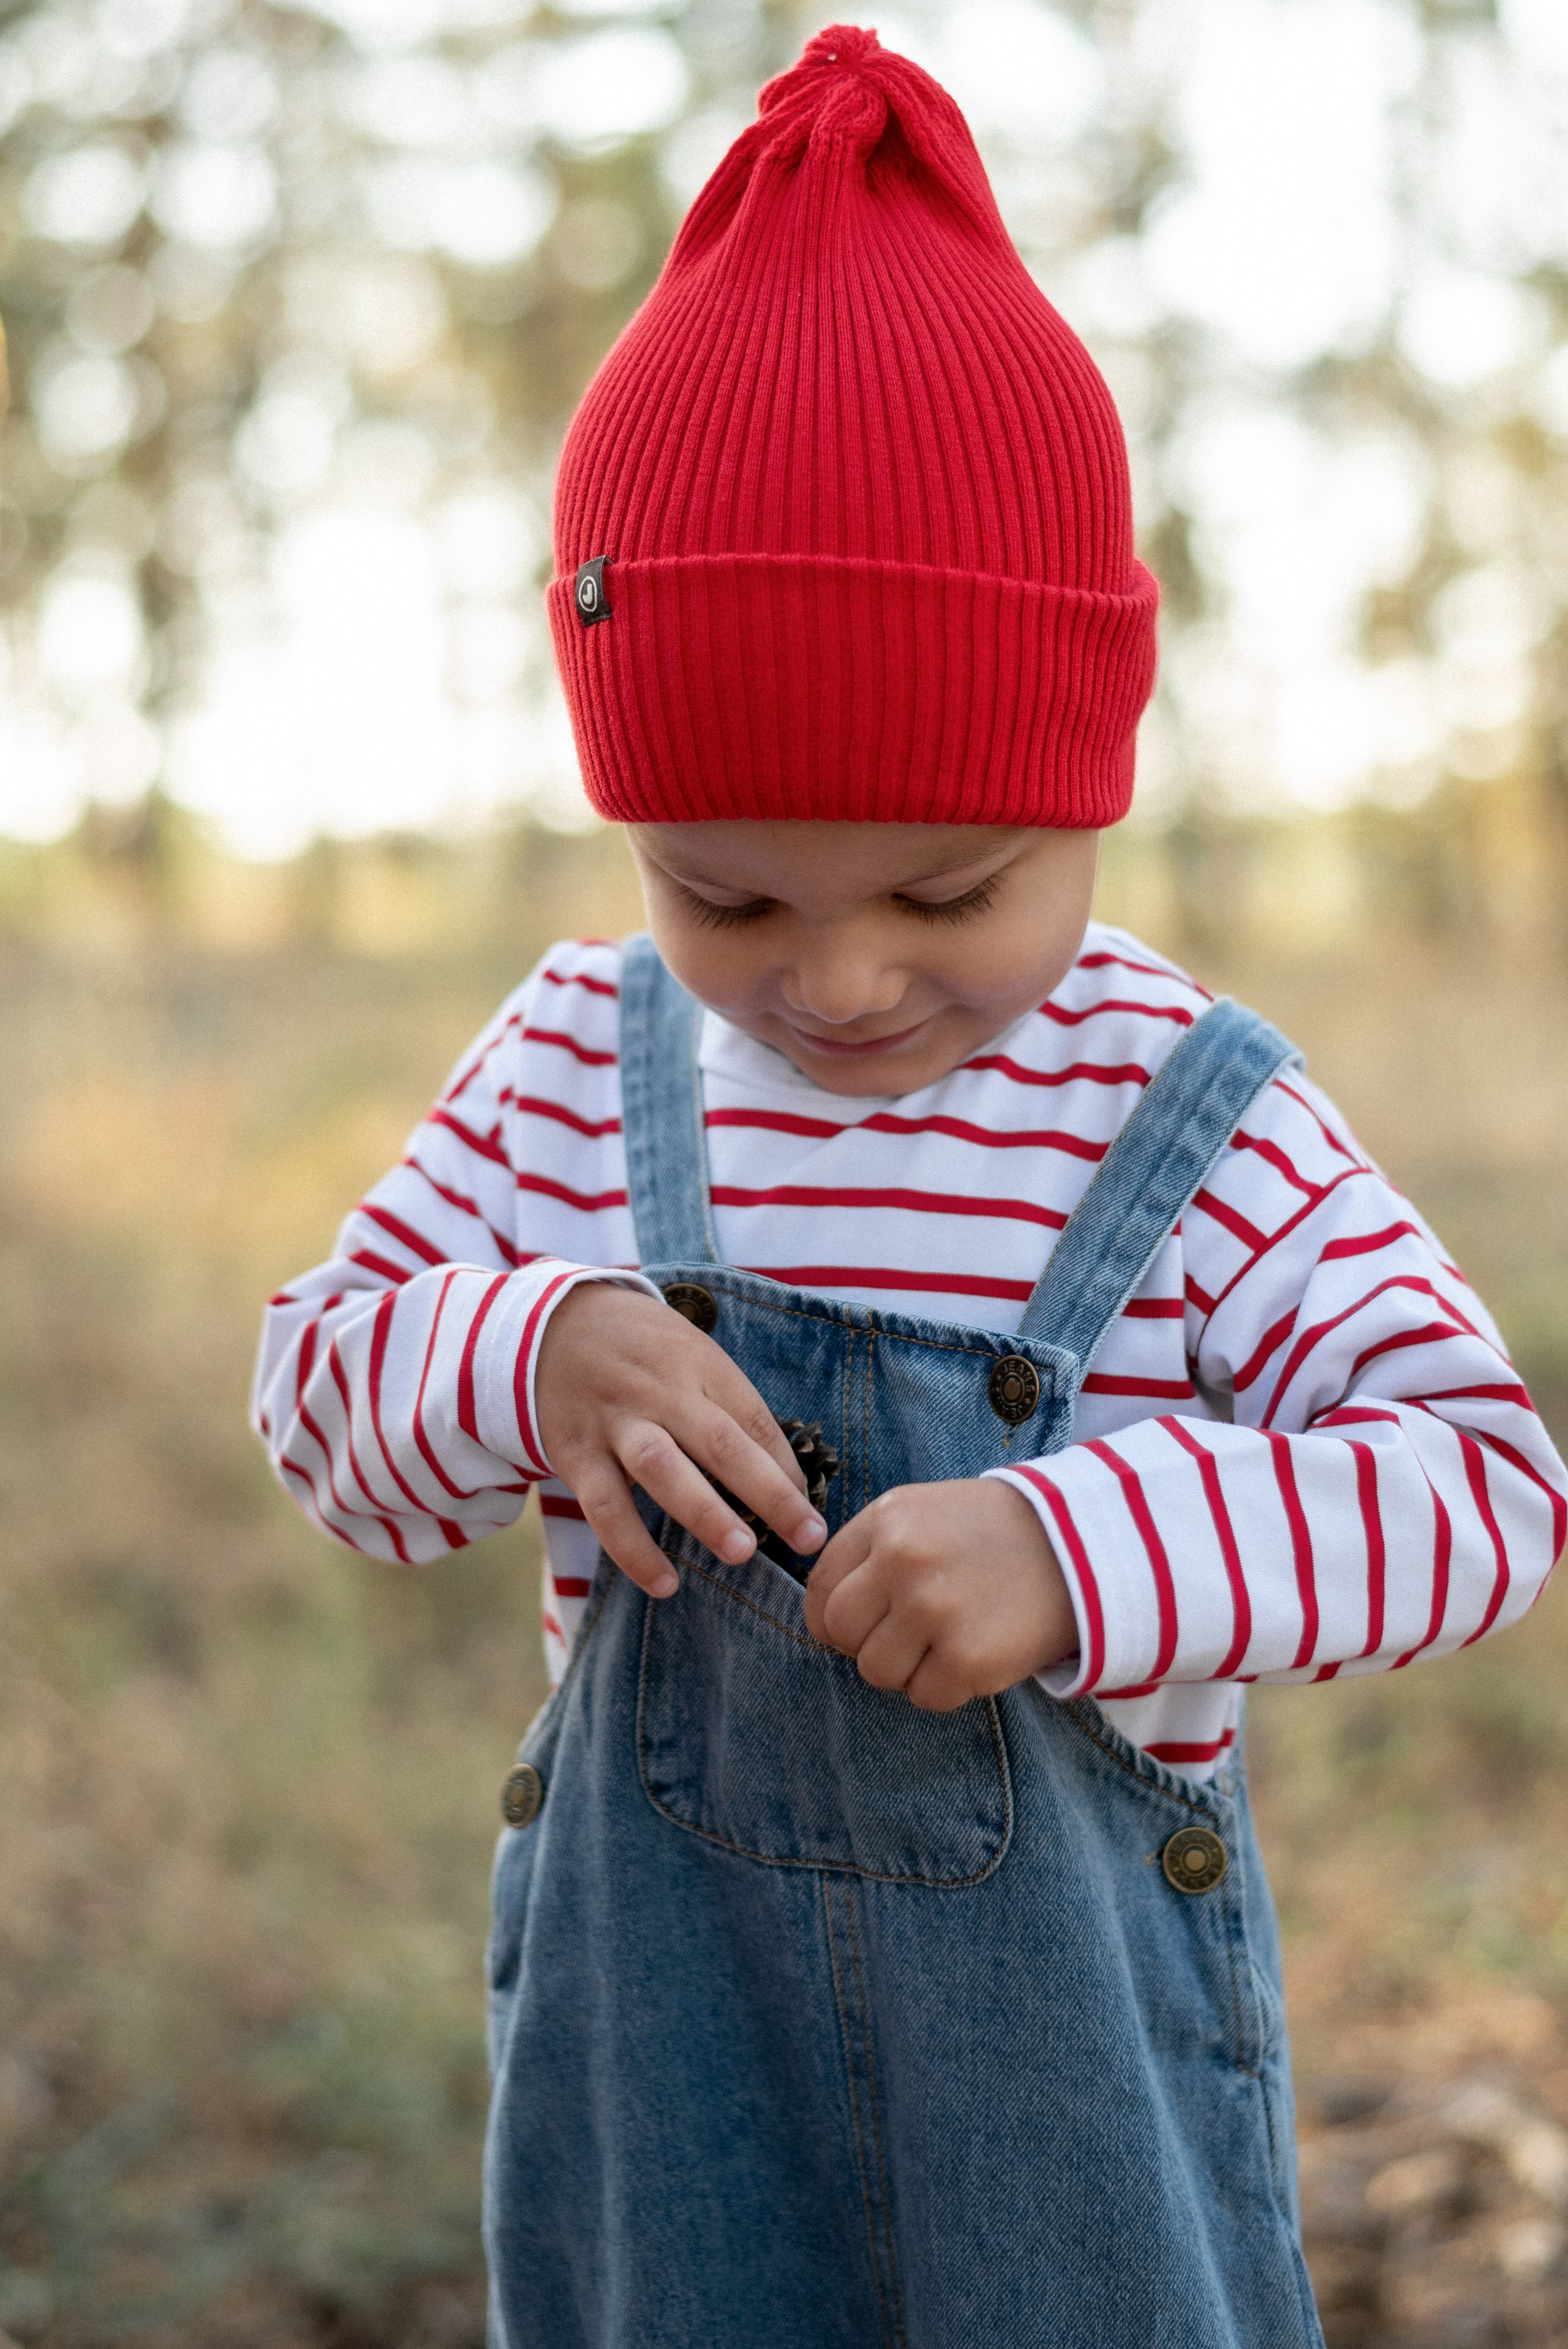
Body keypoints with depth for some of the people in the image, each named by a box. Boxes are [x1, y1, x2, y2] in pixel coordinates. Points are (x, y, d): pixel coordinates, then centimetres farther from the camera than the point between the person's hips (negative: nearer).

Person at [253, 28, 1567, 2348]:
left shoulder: (1193, 1122, -12)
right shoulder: (575, 1065, -3)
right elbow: (327, 1386, 3)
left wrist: (1084, 1553, -28)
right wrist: (528, 1361, -21)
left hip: (1067, 1993, -2)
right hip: (656, 1980, 2)